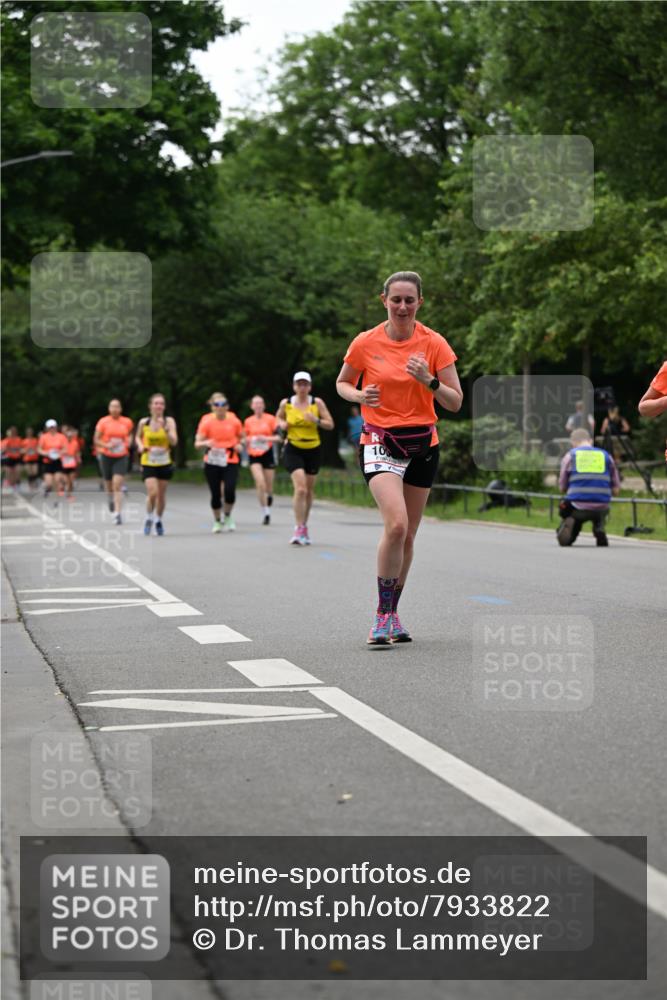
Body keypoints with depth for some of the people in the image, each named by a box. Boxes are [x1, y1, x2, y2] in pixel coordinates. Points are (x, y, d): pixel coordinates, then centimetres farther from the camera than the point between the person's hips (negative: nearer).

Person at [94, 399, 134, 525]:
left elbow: (130, 434, 22)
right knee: (109, 485, 12)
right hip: (106, 456, 1)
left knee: (117, 486, -14)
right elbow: (96, 440, -1)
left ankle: (117, 514, -17)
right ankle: (111, 499, 48)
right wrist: (107, 445, -17)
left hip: (121, 457, -1)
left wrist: (128, 443, 3)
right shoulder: (103, 422, -3)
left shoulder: (127, 422, 0)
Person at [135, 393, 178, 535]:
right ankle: (148, 519, 7)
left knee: (161, 494, 8)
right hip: (148, 463, -1)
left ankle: (158, 521, 30)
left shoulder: (169, 421, -5)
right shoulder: (144, 422, -2)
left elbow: (174, 442, -14)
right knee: (152, 493, -16)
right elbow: (138, 437, 17)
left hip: (164, 463, 1)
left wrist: (165, 429, -27)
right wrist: (140, 445, -3)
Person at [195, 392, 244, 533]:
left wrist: (239, 445, -4)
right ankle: (217, 522, 24)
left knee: (230, 490, -16)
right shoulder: (206, 421, -5)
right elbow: (197, 443, -7)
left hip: (230, 462, 0)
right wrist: (206, 443, -29)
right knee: (215, 494, 1)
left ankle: (228, 517, 11)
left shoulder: (234, 420, 0)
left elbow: (241, 437, 17)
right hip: (212, 462, 0)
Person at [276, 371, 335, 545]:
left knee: (309, 490, 12)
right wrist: (282, 424, -4)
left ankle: (304, 525, 31)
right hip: (293, 450, -2)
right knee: (300, 488, -18)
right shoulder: (286, 403, -2)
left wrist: (316, 420, -20)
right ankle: (299, 529, -15)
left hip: (313, 450, 2)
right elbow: (279, 417, 18)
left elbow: (330, 424, -2)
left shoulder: (317, 403, -4)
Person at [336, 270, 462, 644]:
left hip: (423, 444, 3)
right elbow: (342, 383, 11)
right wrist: (360, 395, -11)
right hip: (380, 442, -2)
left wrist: (429, 381, -21)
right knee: (397, 524, -23)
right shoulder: (366, 343, -4)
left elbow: (455, 403, -3)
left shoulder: (434, 344, -3)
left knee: (408, 536, 8)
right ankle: (383, 614, -13)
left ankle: (392, 614, 25)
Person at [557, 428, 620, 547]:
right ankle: (599, 527, 5)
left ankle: (568, 523, -10)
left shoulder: (570, 456, 9)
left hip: (577, 508, -1)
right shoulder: (606, 456, 12)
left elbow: (562, 488, 12)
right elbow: (616, 491, 12)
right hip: (601, 509, 1)